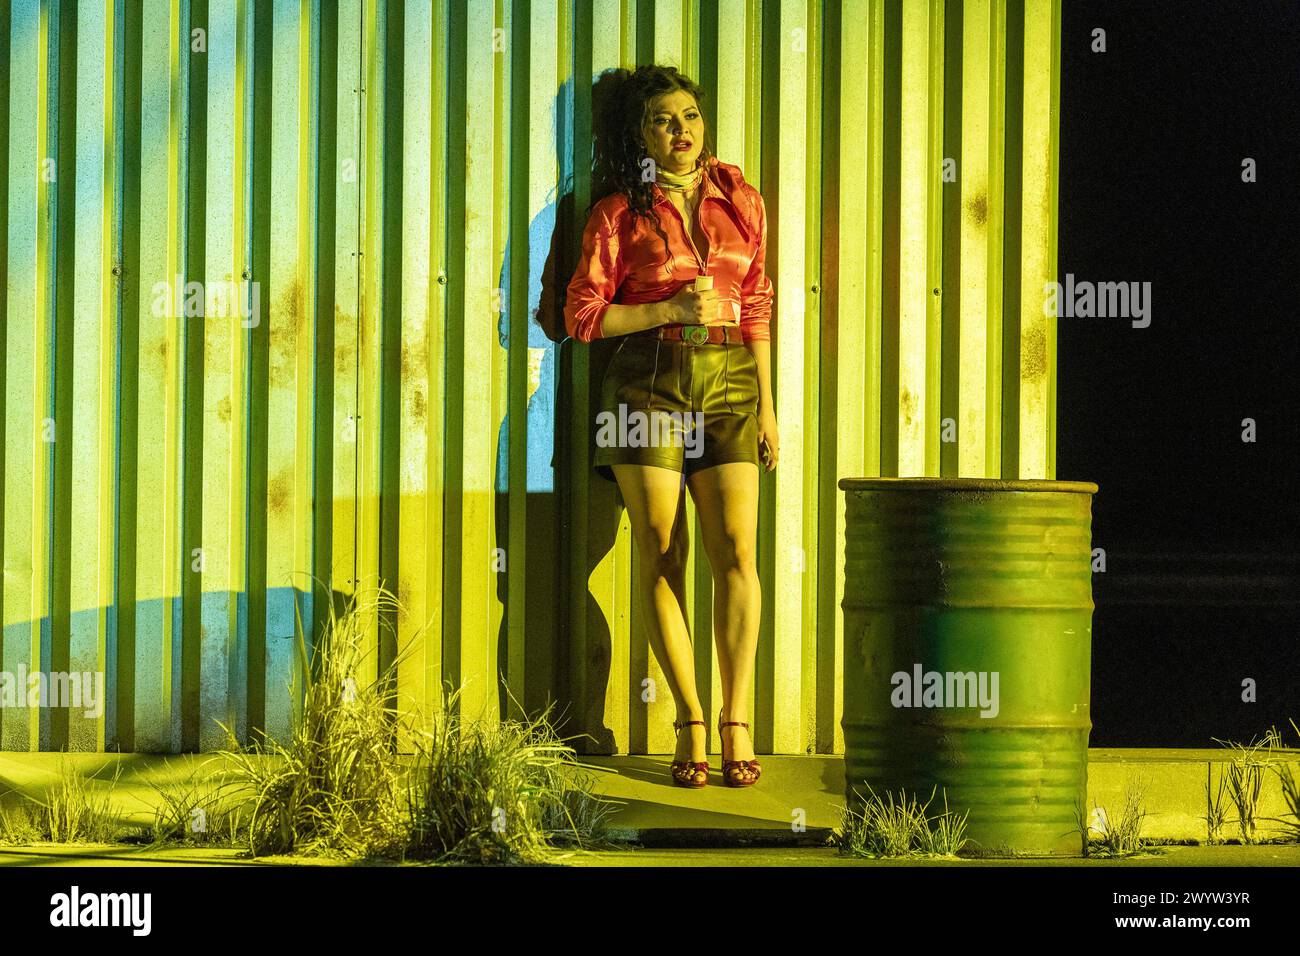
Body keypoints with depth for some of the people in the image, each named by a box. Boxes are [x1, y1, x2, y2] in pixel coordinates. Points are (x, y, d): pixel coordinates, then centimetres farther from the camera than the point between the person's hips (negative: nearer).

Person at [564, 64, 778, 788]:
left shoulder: (740, 200, 11)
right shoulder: (620, 213, 3)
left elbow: (758, 308, 14)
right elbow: (582, 314, 1)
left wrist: (767, 405, 10)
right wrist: (671, 310, -10)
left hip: (728, 382, 1)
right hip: (647, 384, -1)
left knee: (736, 548, -10)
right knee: (662, 558, -4)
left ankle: (737, 722, -7)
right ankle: (691, 724, 3)